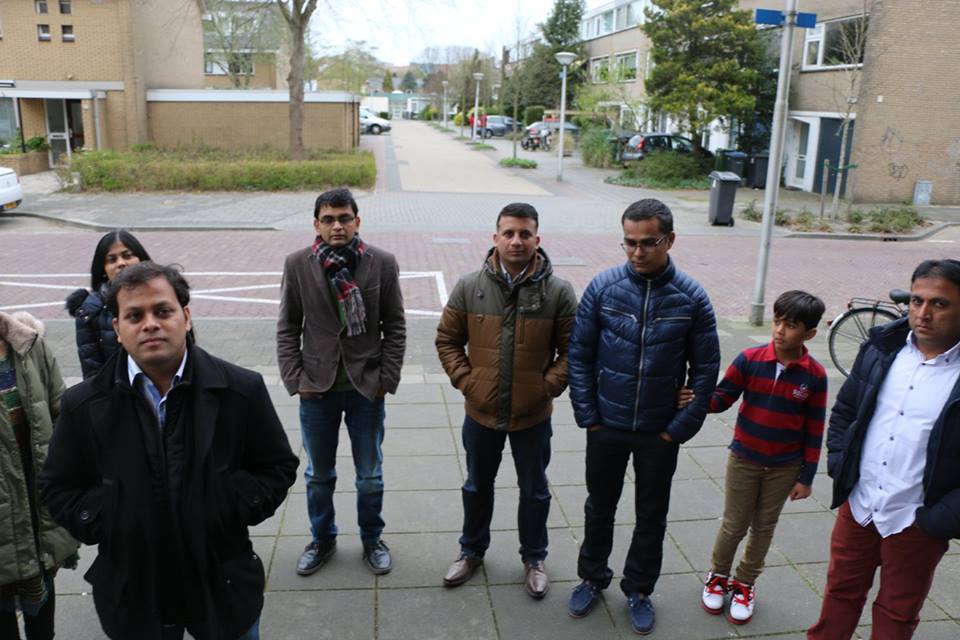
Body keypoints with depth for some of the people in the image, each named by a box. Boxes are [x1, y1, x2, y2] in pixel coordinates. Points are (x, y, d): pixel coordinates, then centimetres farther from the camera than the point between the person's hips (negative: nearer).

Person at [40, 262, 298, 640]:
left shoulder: (241, 390, -9)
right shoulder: (84, 404, -5)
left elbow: (279, 467, 0)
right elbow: (58, 488, 6)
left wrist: (232, 507, -13)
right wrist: (103, 523, -9)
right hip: (132, 596, 1)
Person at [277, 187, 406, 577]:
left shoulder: (382, 263, -6)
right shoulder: (297, 265, -5)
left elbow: (394, 327, -2)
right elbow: (288, 328, 1)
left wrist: (387, 379, -6)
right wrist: (295, 379, -6)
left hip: (367, 388, -1)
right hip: (317, 388, 1)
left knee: (370, 476, 14)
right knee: (318, 476, 18)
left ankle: (372, 540, 36)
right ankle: (322, 540, 39)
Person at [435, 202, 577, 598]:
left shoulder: (558, 292, -11)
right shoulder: (470, 287, -8)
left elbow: (571, 350, -4)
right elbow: (447, 339, 1)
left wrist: (548, 387, -13)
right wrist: (465, 380, -8)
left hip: (533, 416, -1)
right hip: (481, 413, 1)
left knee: (534, 491, 17)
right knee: (477, 485, 21)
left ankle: (534, 558, 39)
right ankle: (472, 550, 44)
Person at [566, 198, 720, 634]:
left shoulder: (692, 298, -10)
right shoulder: (603, 287, -10)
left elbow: (706, 369, -4)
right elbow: (579, 355, -4)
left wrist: (680, 428, -7)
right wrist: (587, 415, -6)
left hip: (661, 433, 0)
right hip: (606, 428, 0)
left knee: (652, 516, 16)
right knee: (599, 508, 18)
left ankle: (639, 589, 37)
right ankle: (592, 577, 40)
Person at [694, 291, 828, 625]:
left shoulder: (814, 375, -11)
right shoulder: (749, 359, -13)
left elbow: (814, 431, -5)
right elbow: (722, 397, -7)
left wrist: (806, 477, -2)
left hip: (784, 468, 1)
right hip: (744, 459, 0)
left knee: (763, 528, 15)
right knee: (734, 525, 11)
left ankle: (744, 583, 35)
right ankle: (718, 576, 35)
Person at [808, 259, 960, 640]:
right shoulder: (882, 347, -2)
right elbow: (845, 410, 9)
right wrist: (839, 466, 0)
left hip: (915, 524, -3)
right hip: (858, 507, 3)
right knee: (841, 591, 21)